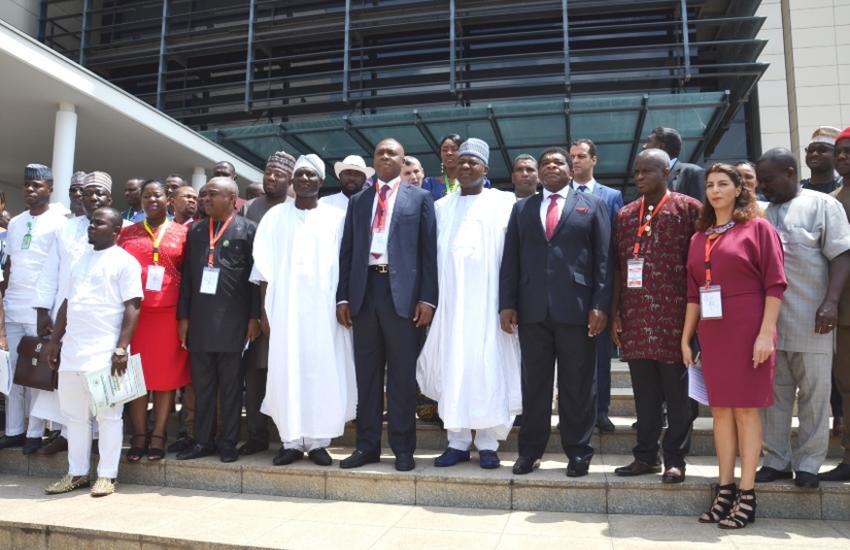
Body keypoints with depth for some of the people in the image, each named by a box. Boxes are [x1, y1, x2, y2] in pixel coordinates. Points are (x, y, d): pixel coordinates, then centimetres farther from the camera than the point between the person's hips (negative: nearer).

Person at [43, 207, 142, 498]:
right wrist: (54, 340, 17)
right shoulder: (81, 259, 17)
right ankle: (77, 473, 24)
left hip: (104, 353, -7)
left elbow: (132, 308, -12)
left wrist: (121, 349, -18)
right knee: (75, 415, 13)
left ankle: (106, 476, 10)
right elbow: (68, 303, 21)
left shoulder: (124, 262, -5)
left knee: (108, 415, 1)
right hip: (72, 351, 7)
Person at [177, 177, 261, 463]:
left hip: (232, 320, -4)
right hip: (199, 319, 5)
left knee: (230, 385, 4)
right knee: (202, 385, 10)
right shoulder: (195, 231, 14)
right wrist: (183, 316, 8)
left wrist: (253, 317, -7)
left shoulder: (248, 229, 0)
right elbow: (186, 275, 13)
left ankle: (228, 442, 14)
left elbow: (255, 276, -3)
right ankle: (203, 441, 20)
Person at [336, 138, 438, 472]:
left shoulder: (420, 198, 8)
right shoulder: (357, 201, 17)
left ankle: (403, 448, 13)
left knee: (402, 375, 3)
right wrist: (343, 297, 4)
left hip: (403, 292, -3)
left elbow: (429, 250, 1)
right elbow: (346, 251, 13)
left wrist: (427, 298, -8)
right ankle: (367, 445, 19)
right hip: (364, 291, 3)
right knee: (366, 373, 9)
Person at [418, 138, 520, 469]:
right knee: (452, 369, 3)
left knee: (489, 368, 0)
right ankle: (457, 442, 12)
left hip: (488, 302, -3)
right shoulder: (441, 206, 15)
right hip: (450, 301, 3)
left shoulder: (503, 202, 6)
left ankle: (488, 444, 9)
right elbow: (433, 254, 11)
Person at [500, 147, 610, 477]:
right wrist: (507, 303, 0)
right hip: (532, 309, 2)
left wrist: (600, 305, -7)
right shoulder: (522, 208, 16)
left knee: (577, 385, 5)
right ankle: (530, 450, 17)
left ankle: (578, 452, 17)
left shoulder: (592, 206, 10)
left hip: (576, 307, -2)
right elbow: (510, 260, 10)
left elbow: (603, 259, 3)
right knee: (534, 383, 7)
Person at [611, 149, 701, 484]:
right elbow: (619, 265, 12)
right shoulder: (626, 214, 14)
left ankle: (675, 459, 15)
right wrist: (615, 314, 7)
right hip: (636, 318, 4)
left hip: (674, 316, -4)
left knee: (676, 391, 5)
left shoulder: (688, 208, 1)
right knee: (644, 392, 11)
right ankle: (645, 456, 20)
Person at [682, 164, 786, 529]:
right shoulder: (699, 237, 13)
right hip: (711, 333, 5)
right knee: (721, 409, 7)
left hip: (747, 331, -5)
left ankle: (747, 496, 8)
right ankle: (725, 491, 15)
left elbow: (775, 284, -7)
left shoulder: (757, 227, -1)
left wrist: (765, 334, -15)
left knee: (745, 408, 0)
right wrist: (685, 338, 10)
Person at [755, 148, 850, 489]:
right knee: (774, 394, 9)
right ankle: (776, 460, 19)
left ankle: (808, 463, 16)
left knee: (814, 393, 4)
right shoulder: (761, 214, 15)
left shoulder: (821, 205, 2)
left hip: (810, 322, -4)